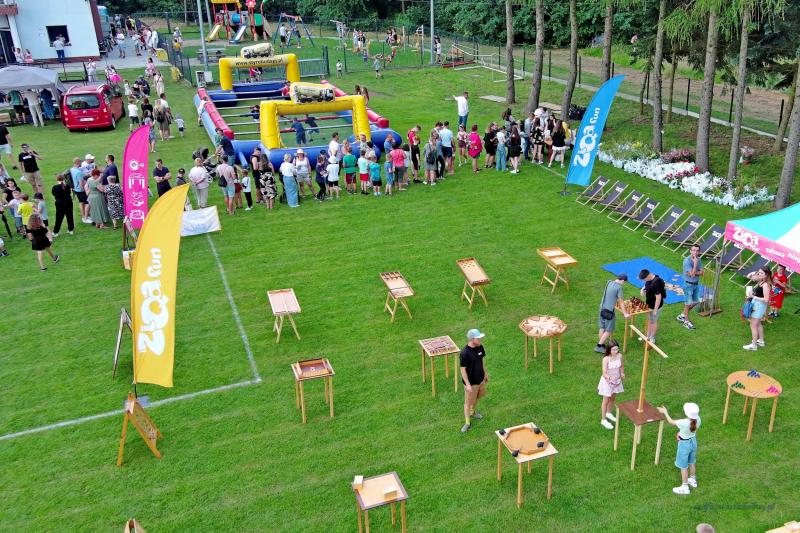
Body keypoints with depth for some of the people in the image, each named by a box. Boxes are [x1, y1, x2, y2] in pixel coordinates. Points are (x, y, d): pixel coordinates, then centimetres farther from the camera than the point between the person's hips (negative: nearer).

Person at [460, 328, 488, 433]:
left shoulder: (480, 347, -8)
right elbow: (463, 369, -23)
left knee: (478, 396, 28)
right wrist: (467, 384, -22)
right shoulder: (465, 353, -30)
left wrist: (485, 373, 15)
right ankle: (467, 422, 28)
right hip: (471, 382, -7)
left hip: (480, 379, 7)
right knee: (468, 402, 10)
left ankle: (472, 412, 54)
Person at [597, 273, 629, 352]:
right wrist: (625, 313, -4)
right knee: (609, 331, 5)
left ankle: (601, 345, 28)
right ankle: (599, 347, 6)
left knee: (602, 328, 18)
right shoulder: (618, 287, -17)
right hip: (609, 311, -8)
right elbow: (621, 301, -12)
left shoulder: (609, 283, 4)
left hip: (602, 308, 8)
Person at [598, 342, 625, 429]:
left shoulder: (619, 356, -13)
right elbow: (604, 374, -30)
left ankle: (609, 413, 49)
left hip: (616, 380, 5)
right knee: (606, 400, 7)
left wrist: (622, 373, 8)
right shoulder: (606, 359, -28)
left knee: (613, 398, 24)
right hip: (607, 381, -5)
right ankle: (603, 420, 20)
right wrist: (610, 377, -48)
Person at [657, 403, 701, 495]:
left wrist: (665, 412, -3)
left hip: (684, 444, -6)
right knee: (692, 463, 29)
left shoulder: (684, 423, -37)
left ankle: (684, 487, 29)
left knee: (683, 467, 13)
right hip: (693, 441, 6)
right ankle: (693, 480, 50)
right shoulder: (697, 419, -19)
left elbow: (671, 422, -17)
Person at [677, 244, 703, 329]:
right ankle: (686, 321, 19)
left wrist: (693, 273, -20)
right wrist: (695, 263, -27)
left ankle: (682, 315, 34)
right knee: (688, 303, 4)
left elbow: (701, 272, -4)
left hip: (696, 284, 7)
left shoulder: (699, 259, -1)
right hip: (688, 284, -7)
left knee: (695, 302, 17)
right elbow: (692, 274, -26)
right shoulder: (687, 260, -21)